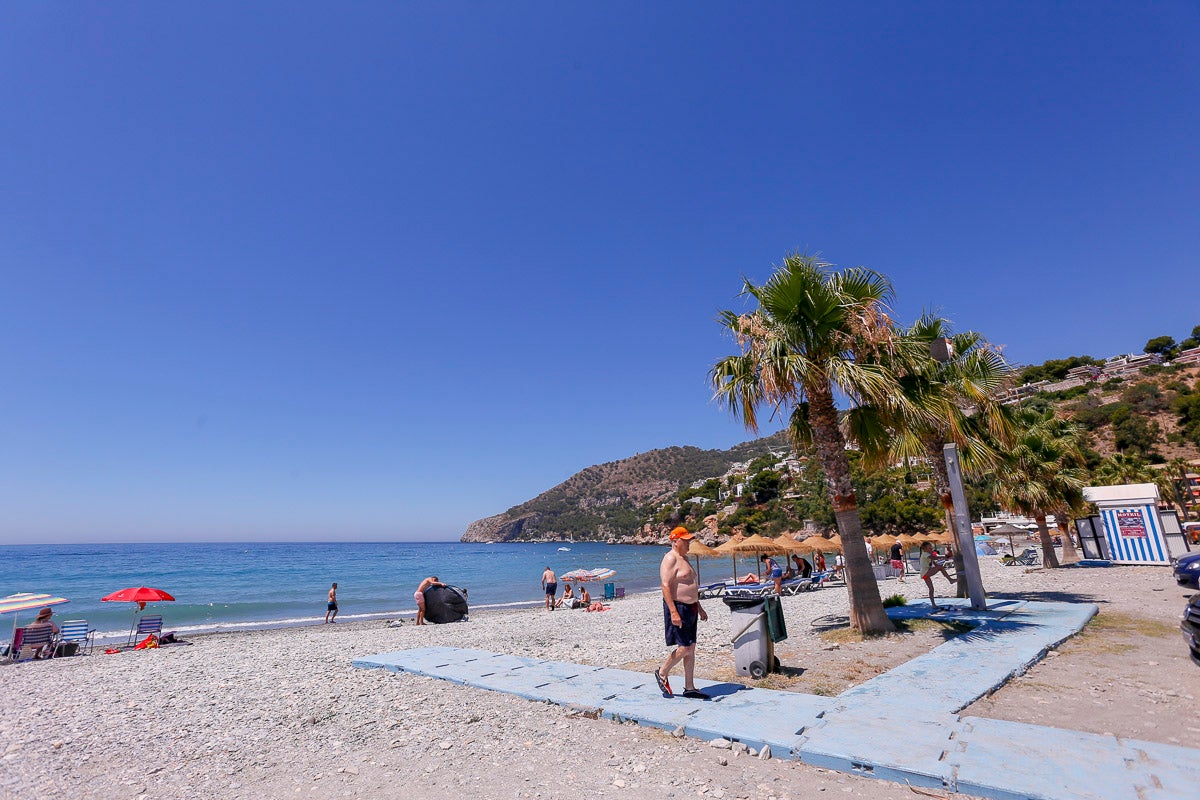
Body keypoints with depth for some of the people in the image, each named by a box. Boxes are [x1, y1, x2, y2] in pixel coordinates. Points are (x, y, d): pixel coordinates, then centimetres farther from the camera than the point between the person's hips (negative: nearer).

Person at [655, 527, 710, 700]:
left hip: (690, 608, 9)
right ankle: (662, 674, 13)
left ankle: (689, 688, 18)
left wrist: (699, 607, 22)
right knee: (685, 647, -8)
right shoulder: (670, 559, -15)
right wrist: (673, 612, -27)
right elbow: (665, 586, -22)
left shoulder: (684, 558, 15)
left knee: (691, 648, 10)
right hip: (678, 608, -9)